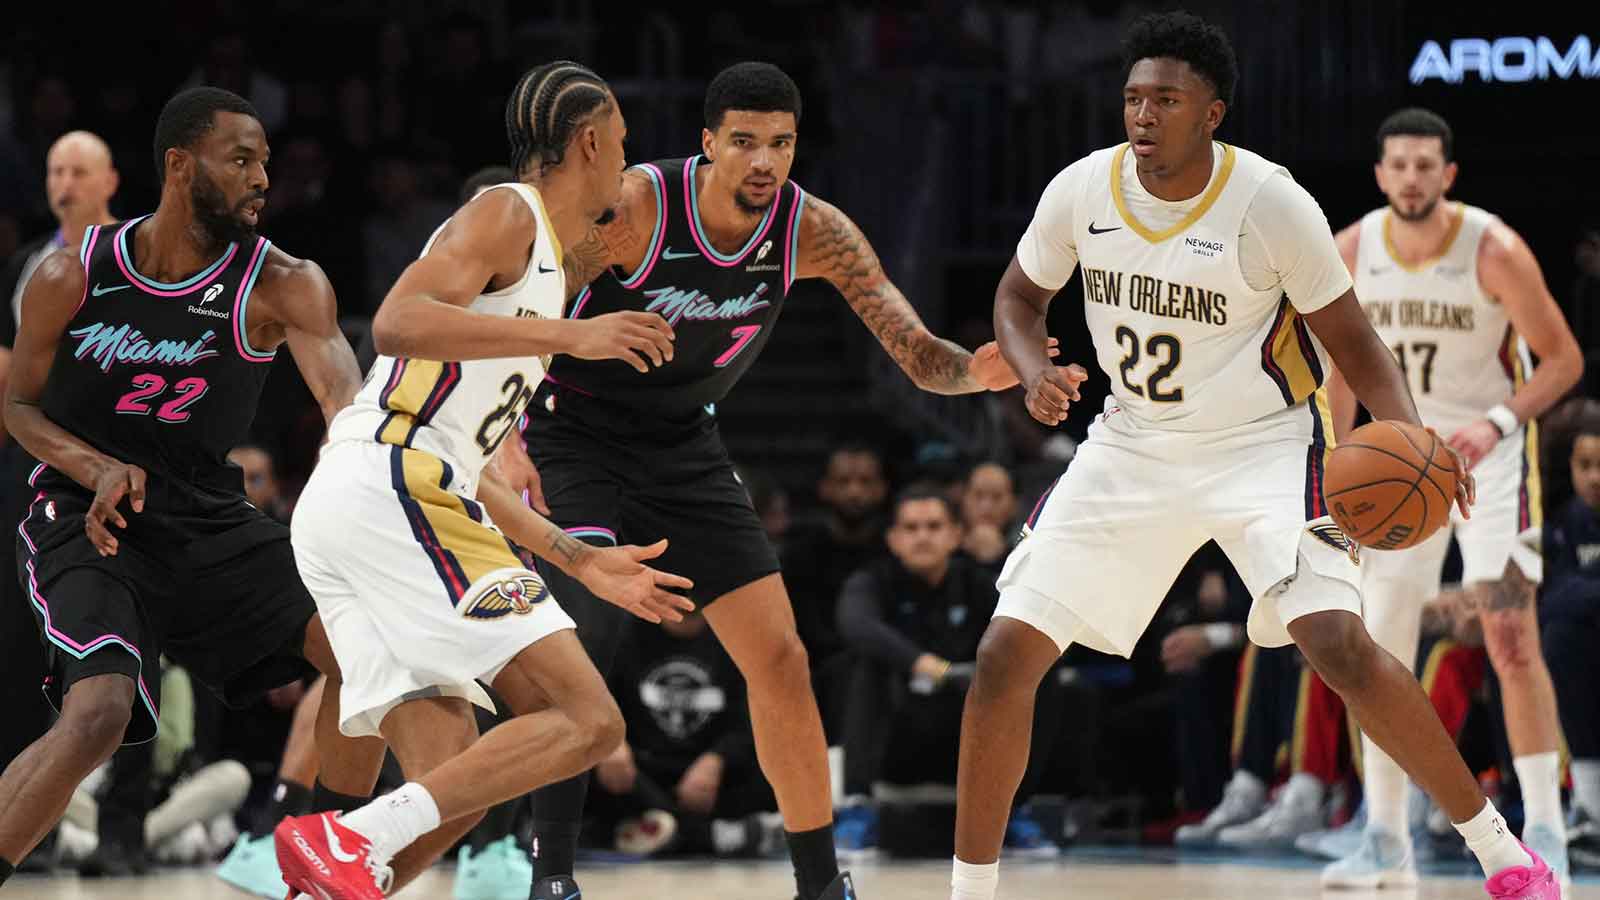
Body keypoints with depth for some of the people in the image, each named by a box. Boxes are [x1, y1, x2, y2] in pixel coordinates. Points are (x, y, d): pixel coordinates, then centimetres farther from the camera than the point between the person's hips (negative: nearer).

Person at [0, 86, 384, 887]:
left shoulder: (281, 285, -8)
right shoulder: (71, 278, -8)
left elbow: (342, 391, -24)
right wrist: (98, 469, -15)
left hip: (210, 521, 4)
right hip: (88, 524, -4)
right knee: (98, 713, -28)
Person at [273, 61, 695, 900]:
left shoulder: (540, 262, 30)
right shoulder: (506, 214, 1)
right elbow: (397, 323, -18)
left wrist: (578, 560, 31)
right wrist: (569, 337, -21)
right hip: (391, 490, -10)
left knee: (456, 789, 5)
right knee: (585, 721, -14)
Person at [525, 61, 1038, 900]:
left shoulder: (814, 231, -14)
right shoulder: (633, 208, -27)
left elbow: (918, 353, -14)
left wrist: (974, 370, -37)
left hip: (684, 444, 5)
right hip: (575, 432, -5)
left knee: (779, 656, 0)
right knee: (581, 630, -26)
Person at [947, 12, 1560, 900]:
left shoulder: (1271, 203, -18)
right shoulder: (1081, 190, -8)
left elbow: (1351, 340, -9)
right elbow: (1020, 296, 10)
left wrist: (1410, 435, -27)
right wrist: (1035, 372, -12)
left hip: (1263, 446, -4)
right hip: (1133, 450, 4)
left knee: (1338, 643, -25)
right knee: (1004, 657, -6)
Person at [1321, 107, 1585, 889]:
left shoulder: (1493, 250, -18)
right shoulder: (1351, 253, -6)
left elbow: (1563, 358, -14)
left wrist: (1497, 423, -29)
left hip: (1490, 452, -4)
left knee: (1513, 640, -14)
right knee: (1379, 651, 0)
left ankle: (1544, 831, -9)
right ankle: (1385, 841, 7)